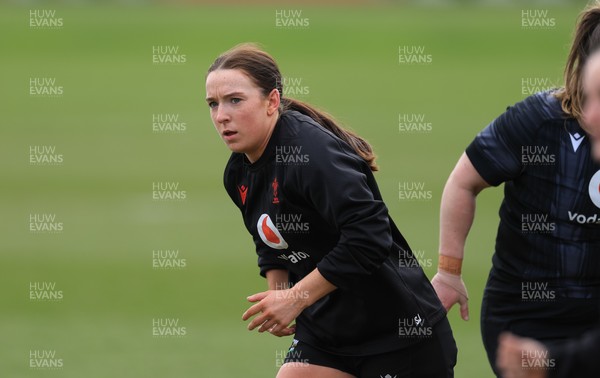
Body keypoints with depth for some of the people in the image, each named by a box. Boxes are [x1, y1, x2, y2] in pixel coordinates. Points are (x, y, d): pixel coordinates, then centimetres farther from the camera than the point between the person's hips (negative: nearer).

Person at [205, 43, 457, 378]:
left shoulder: (310, 151, -23)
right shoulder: (238, 174, 4)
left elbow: (369, 236, -32)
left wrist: (294, 299, -26)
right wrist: (277, 294, 2)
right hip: (325, 335, 8)